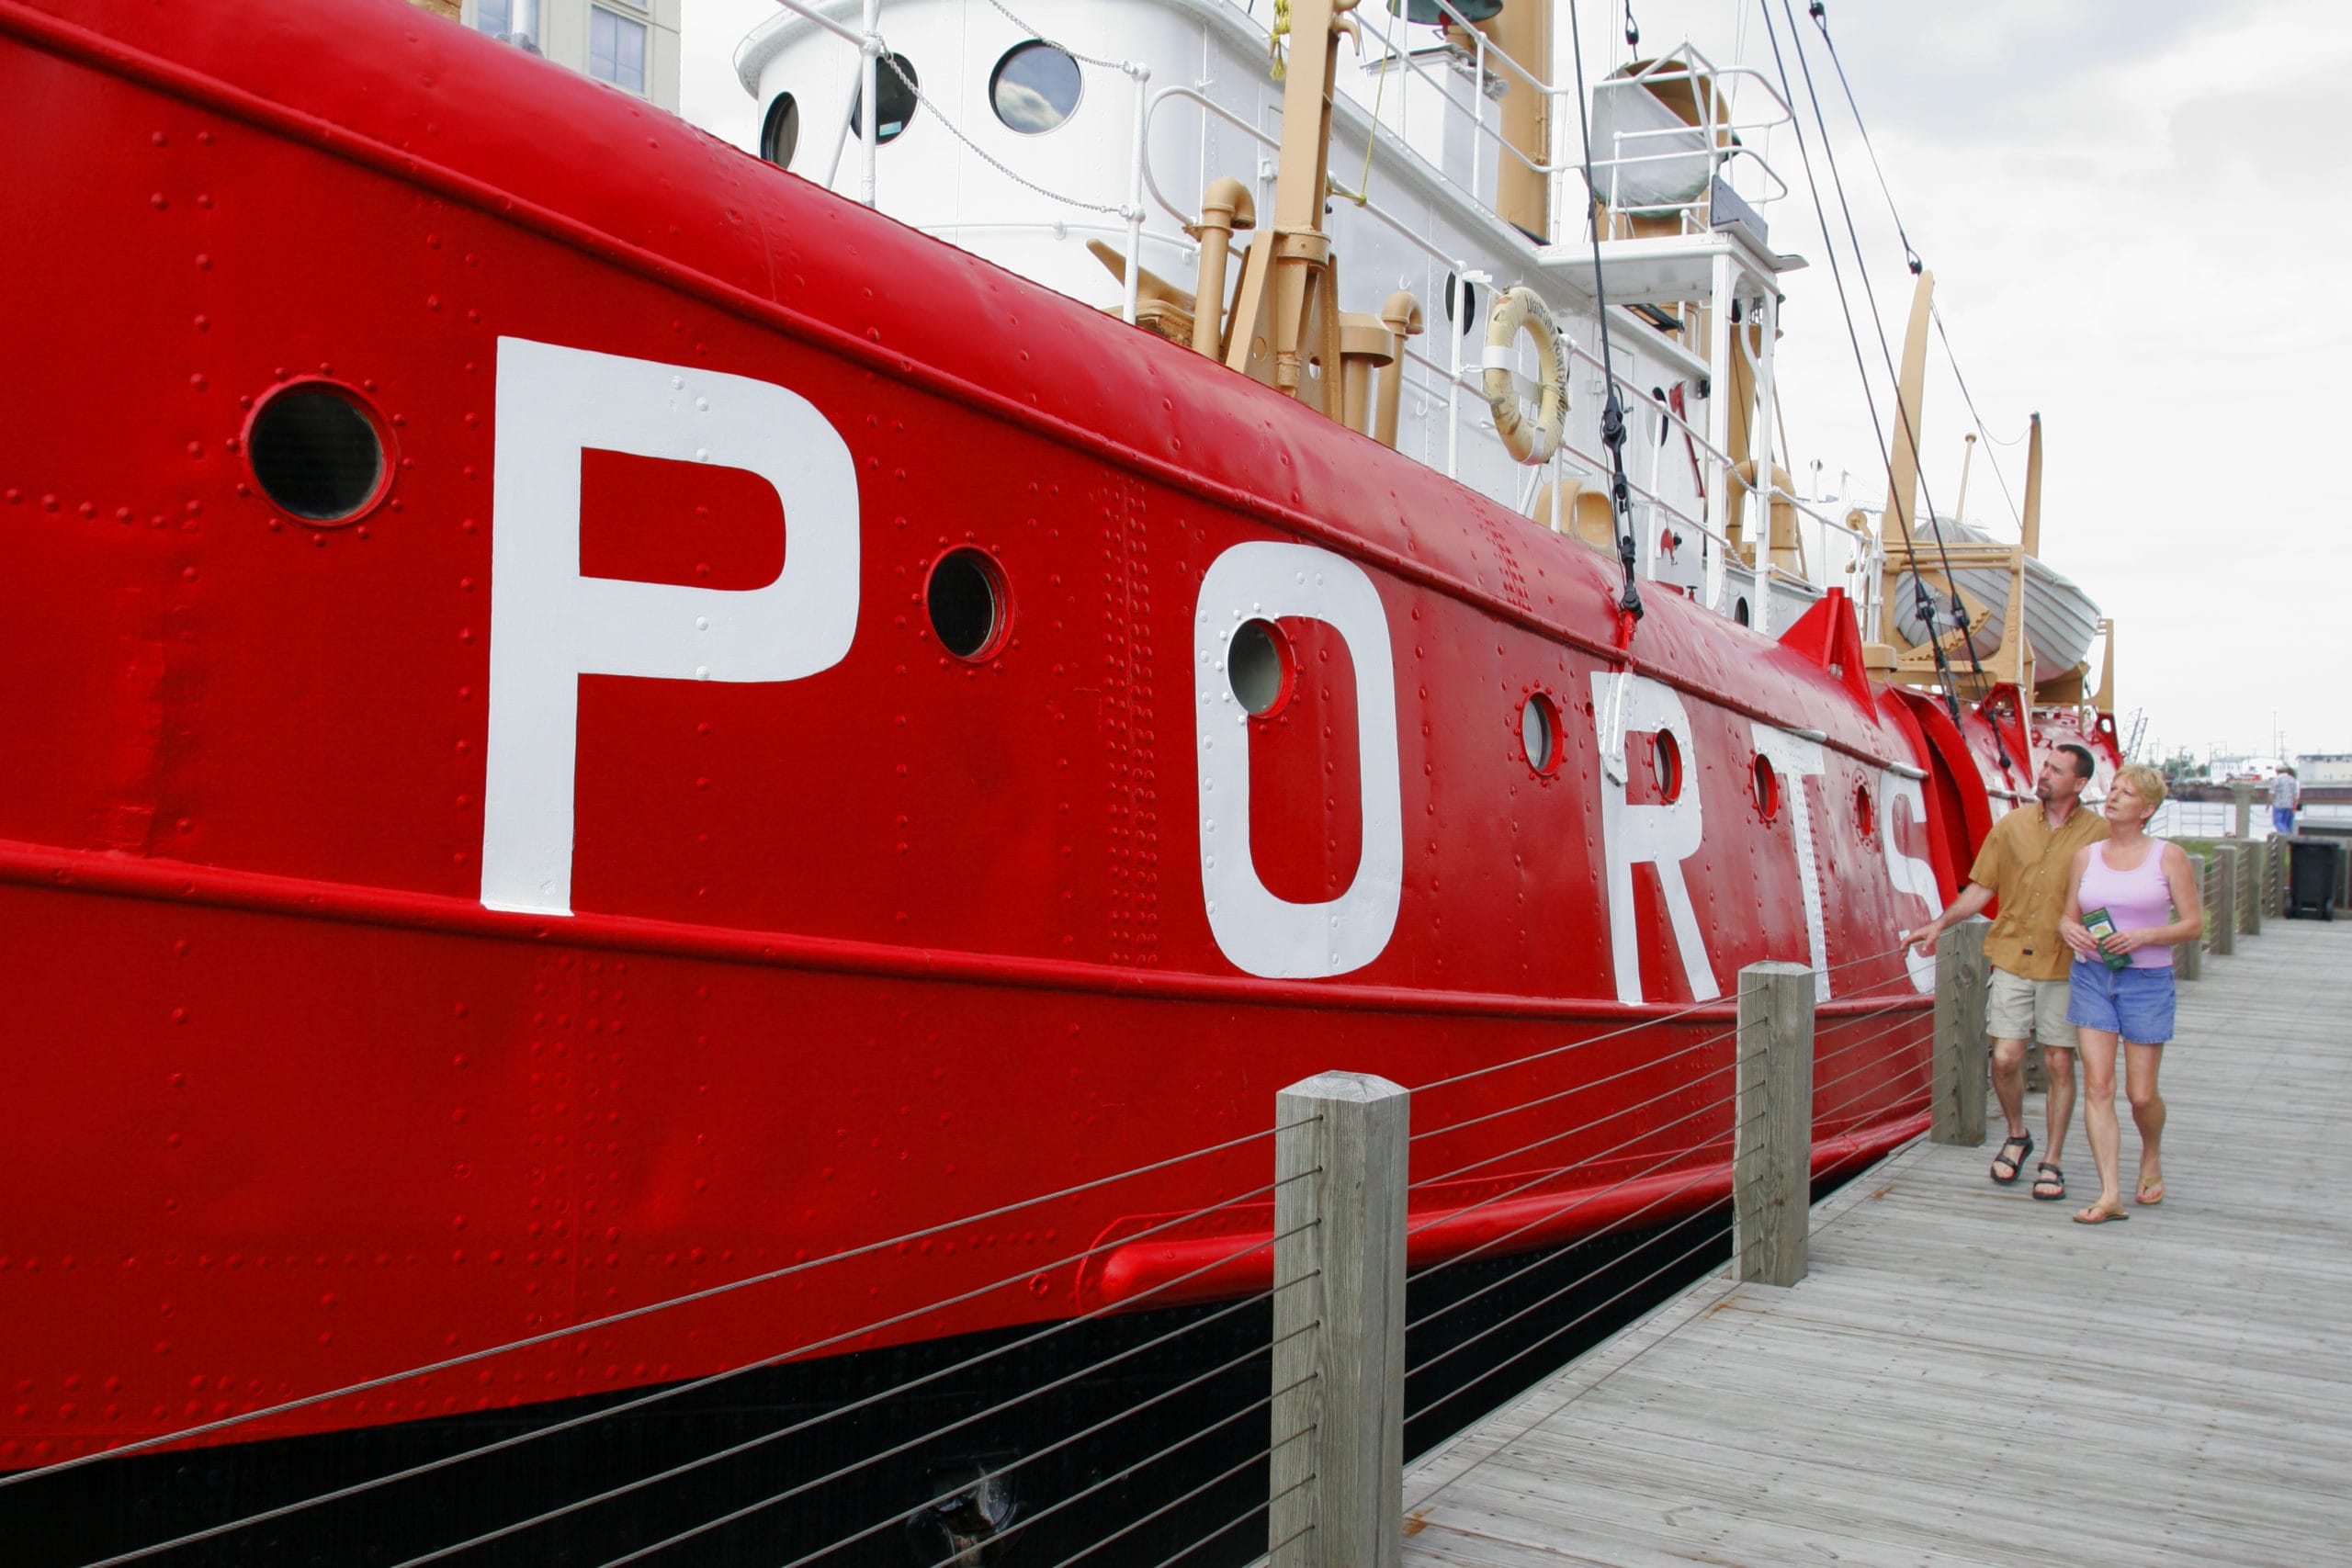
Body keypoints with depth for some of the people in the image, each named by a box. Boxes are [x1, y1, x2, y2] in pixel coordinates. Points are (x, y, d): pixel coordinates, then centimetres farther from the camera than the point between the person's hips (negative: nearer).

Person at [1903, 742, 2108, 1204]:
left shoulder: (2098, 834, -2)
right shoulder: (2012, 825, 4)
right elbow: (1982, 887, 10)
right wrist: (1941, 923, 1)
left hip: (2065, 964, -1)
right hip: (2012, 957, 2)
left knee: (2059, 1063, 3)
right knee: (2005, 1058, -1)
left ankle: (2051, 1163, 16)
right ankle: (2017, 1137, 25)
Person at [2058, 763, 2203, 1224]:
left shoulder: (2169, 857, -3)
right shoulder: (2086, 856, 5)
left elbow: (2194, 924, -4)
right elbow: (2068, 914, 12)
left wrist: (2144, 935, -19)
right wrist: (2069, 928, -11)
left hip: (2147, 982, -2)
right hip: (2091, 977, 2)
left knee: (2142, 1094, 4)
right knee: (2097, 1086, -6)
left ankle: (2152, 1159, 36)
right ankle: (2110, 1195, -4)